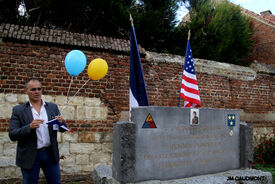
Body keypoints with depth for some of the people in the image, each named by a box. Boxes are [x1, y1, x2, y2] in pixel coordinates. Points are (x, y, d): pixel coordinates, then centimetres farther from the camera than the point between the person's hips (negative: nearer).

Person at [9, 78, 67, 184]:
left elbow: (62, 129, 8)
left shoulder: (53, 107, 5)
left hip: (50, 154, 2)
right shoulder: (18, 110, -2)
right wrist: (29, 127, -25)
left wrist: (61, 122, -16)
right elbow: (12, 135, -8)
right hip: (30, 156, -2)